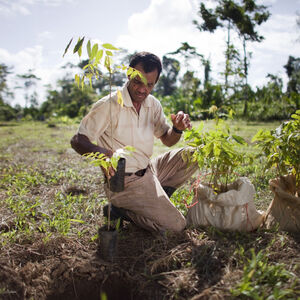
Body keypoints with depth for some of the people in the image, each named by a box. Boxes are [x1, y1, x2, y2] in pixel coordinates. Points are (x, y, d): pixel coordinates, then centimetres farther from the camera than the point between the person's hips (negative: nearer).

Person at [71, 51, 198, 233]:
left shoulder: (153, 105, 3)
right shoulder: (108, 105, -17)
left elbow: (167, 140, 10)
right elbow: (77, 141, -17)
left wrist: (178, 129, -14)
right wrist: (100, 152, -40)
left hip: (149, 171, 7)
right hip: (125, 182, -7)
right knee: (176, 225, -11)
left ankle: (157, 197, 6)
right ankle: (119, 210, 2)